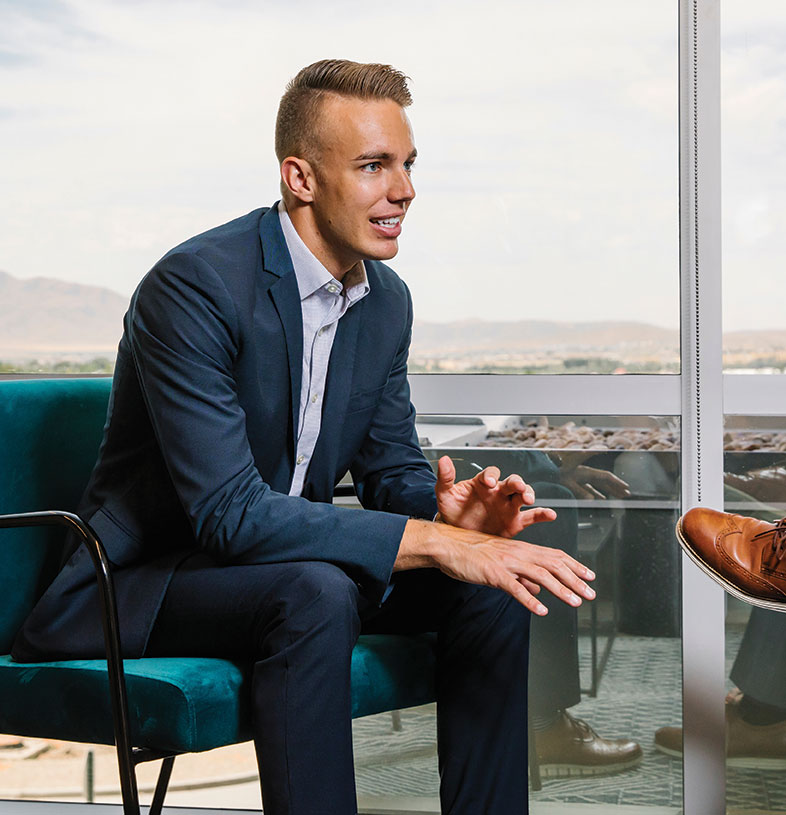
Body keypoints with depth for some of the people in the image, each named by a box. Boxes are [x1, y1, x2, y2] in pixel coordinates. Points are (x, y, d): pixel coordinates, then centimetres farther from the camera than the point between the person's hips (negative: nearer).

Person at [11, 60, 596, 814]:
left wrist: (450, 511, -17)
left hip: (283, 560, 8)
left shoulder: (386, 300, 2)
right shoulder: (195, 285, -24)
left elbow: (392, 469, 9)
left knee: (490, 580, -9)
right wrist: (434, 541, -33)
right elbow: (229, 511, -30)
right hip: (138, 583, -7)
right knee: (315, 592, -35)